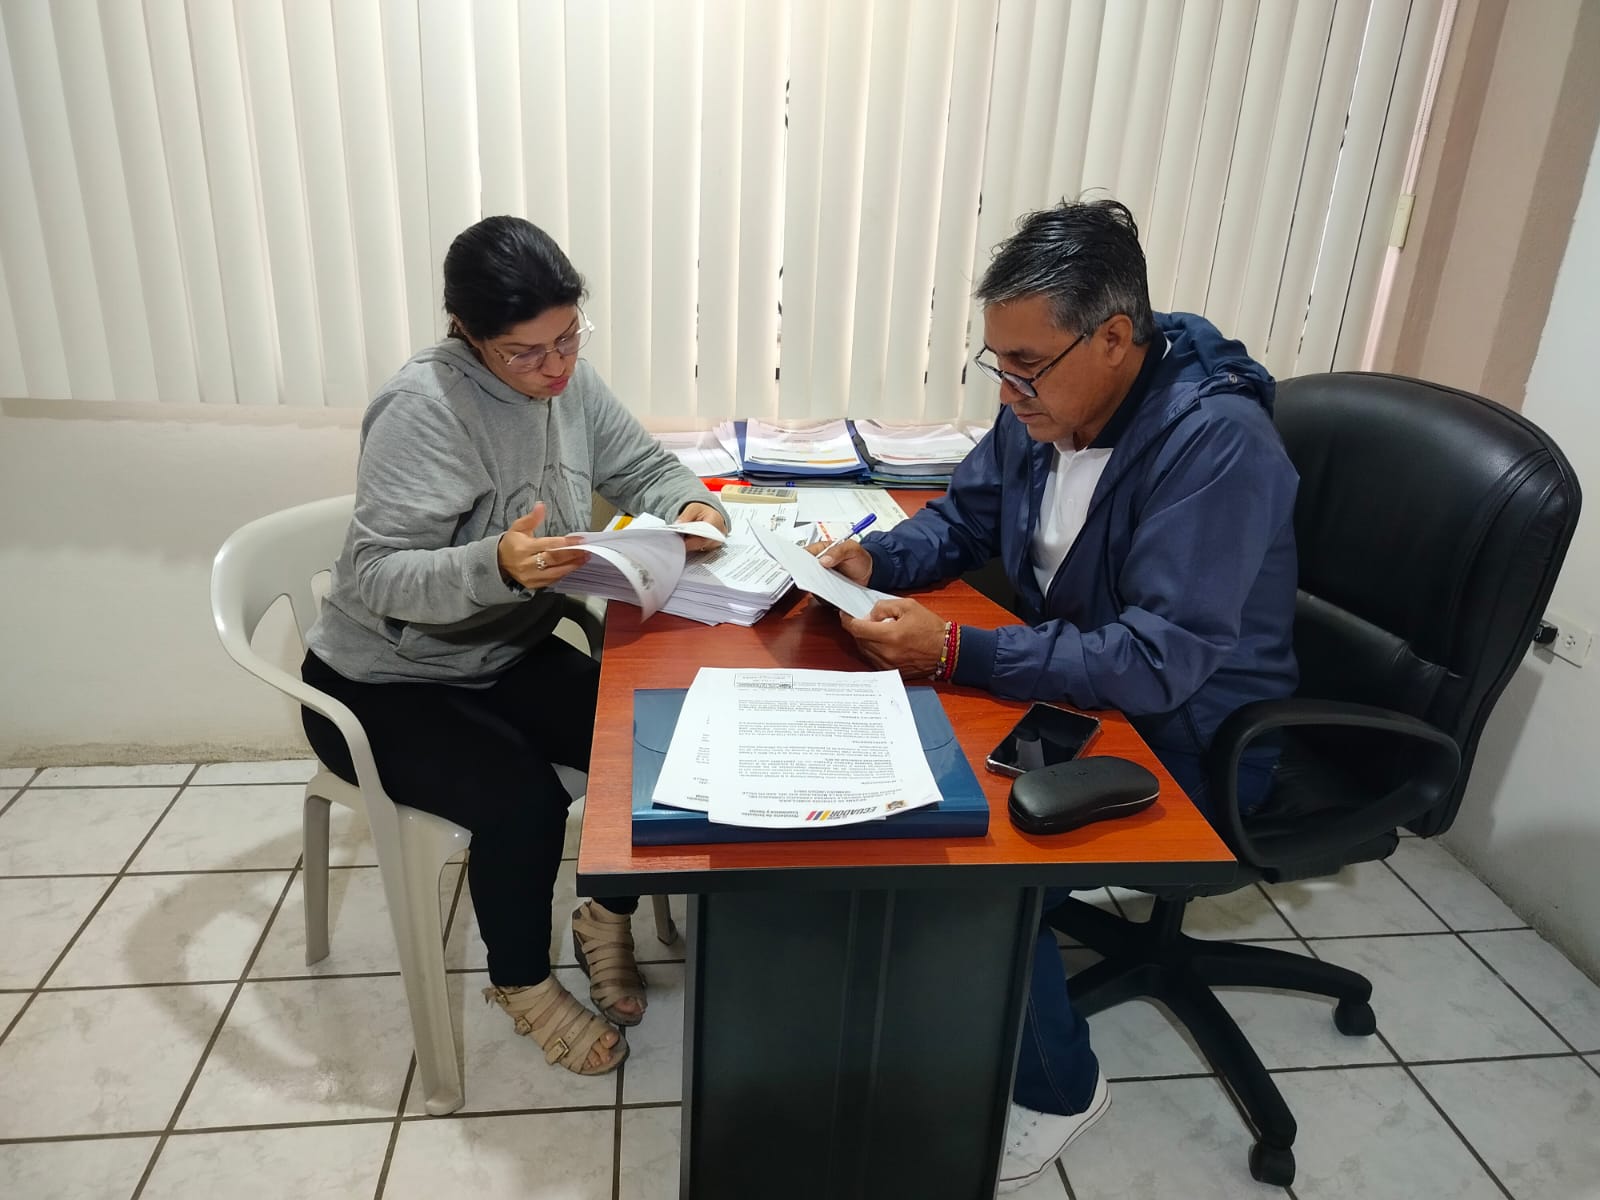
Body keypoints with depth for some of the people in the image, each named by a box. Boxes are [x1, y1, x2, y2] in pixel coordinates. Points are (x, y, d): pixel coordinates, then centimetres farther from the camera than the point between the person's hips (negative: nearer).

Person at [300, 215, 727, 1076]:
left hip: (508, 656, 6)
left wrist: (692, 506, -17)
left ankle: (606, 915, 14)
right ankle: (521, 981, 5)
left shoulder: (566, 381, -5)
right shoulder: (423, 407, -26)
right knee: (522, 800, -27)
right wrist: (495, 565, -45)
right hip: (384, 684, -6)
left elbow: (645, 469, 6)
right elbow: (374, 577, -28)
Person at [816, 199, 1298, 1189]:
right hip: (1065, 679, 8)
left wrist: (953, 652, -37)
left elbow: (1159, 663, -34)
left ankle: (1058, 1089, 8)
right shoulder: (1043, 404, -5)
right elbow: (964, 518, 10)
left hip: (1184, 737, -7)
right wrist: (875, 558, -11)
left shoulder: (1215, 443, -28)